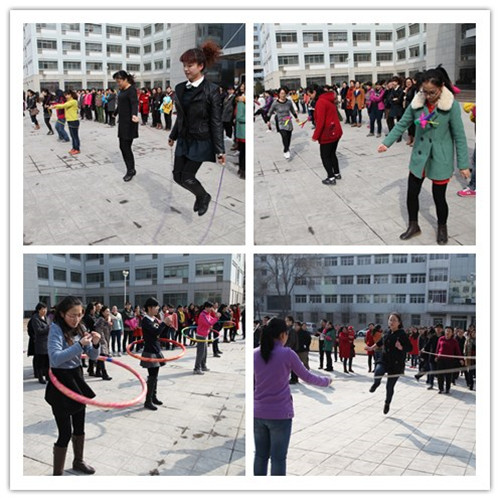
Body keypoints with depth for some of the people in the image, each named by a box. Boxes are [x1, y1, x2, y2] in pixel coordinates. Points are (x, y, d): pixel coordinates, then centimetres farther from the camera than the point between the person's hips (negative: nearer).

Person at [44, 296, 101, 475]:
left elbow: (93, 356, 4)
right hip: (60, 381, -7)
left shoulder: (80, 328, 2)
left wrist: (95, 344, -16)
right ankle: (58, 473, 11)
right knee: (65, 432, -5)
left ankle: (78, 461, 39)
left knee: (80, 426, 19)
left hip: (77, 377, 7)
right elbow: (55, 358, -29)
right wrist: (79, 344, -34)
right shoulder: (56, 329, -16)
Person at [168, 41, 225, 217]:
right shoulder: (180, 88, 3)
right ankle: (200, 196, 34)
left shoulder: (211, 90, -14)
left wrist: (220, 150, -15)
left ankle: (204, 196, 26)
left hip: (200, 141, -6)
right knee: (177, 176, 8)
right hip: (183, 140, 6)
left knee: (187, 177, -5)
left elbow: (216, 122, -14)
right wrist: (173, 136, 22)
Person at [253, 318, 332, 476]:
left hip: (258, 413, 4)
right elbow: (307, 377, 2)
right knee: (278, 458, 5)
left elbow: (252, 384, 9)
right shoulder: (287, 354, -9)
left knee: (260, 455, 13)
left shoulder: (255, 354, 2)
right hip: (280, 414, -4)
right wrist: (326, 381, 18)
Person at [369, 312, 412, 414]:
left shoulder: (402, 334, -12)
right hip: (384, 360, 3)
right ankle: (376, 383, 6)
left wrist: (401, 348, -31)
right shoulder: (387, 333, 3)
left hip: (396, 364, -3)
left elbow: (410, 348, -11)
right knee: (378, 372, -31)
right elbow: (381, 342, 22)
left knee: (390, 386, 8)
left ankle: (387, 404, 35)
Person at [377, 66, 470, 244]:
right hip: (419, 156, 4)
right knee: (412, 193, 10)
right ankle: (413, 226, 32)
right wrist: (387, 142, -2)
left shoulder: (452, 105, -15)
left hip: (440, 159, -3)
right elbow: (402, 124, 5)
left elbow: (459, 136, -11)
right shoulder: (417, 102, -5)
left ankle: (442, 228, 32)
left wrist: (463, 164, -10)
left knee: (439, 196, 6)